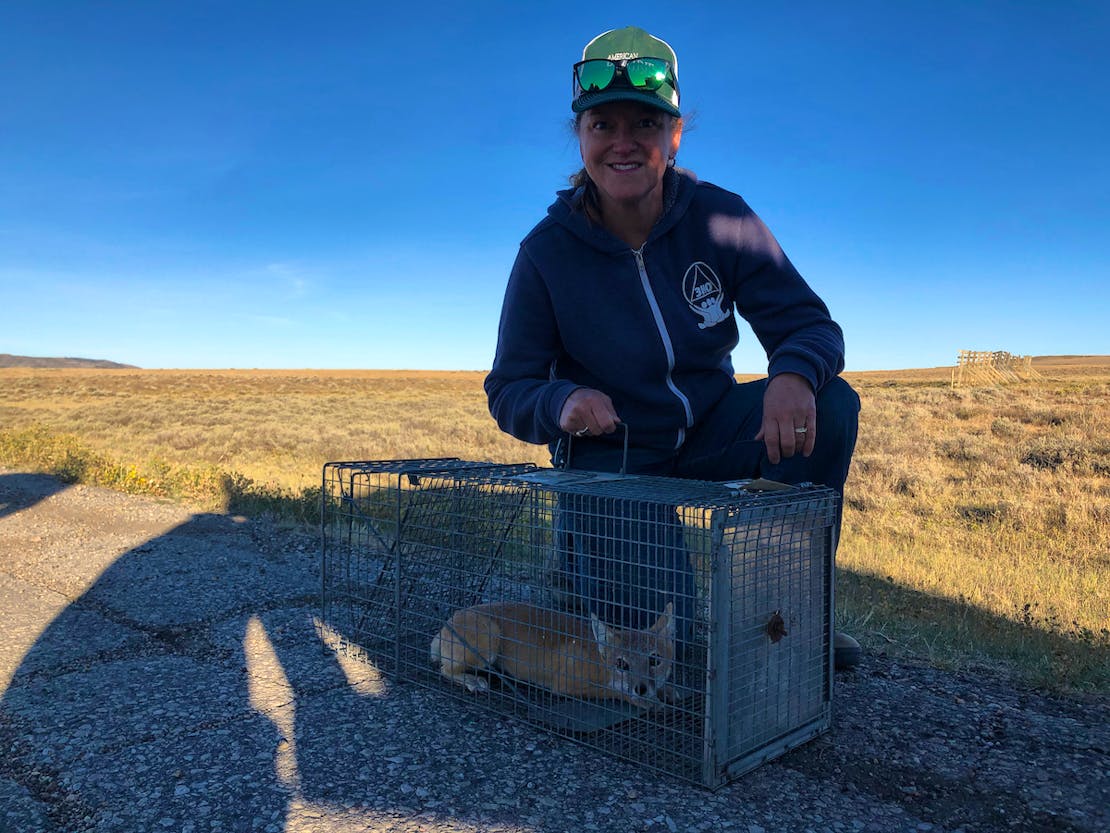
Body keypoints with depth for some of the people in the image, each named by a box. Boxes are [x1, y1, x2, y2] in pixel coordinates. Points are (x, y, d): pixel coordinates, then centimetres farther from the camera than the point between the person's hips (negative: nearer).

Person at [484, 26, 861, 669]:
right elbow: (508, 391, -11)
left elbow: (809, 323, -11)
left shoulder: (720, 218, -11)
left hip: (711, 434, 3)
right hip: (611, 458, -2)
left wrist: (794, 374, -36)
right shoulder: (547, 252, -15)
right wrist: (561, 403, -36)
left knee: (830, 404, -22)